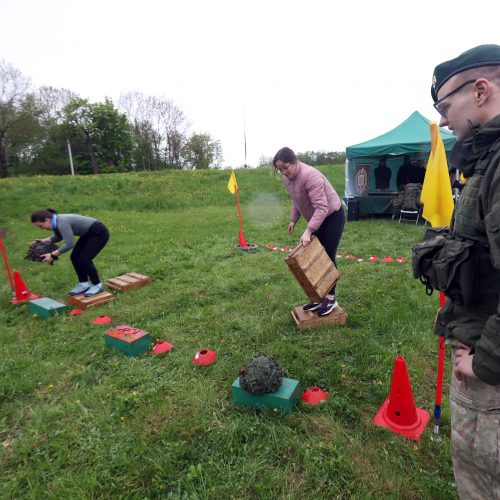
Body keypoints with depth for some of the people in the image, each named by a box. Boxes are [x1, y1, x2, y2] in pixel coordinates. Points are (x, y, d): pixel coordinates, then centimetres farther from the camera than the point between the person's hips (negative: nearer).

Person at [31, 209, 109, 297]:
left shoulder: (62, 222, -28)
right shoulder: (55, 221, 0)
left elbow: (69, 244, -31)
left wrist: (53, 255, -24)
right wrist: (43, 241, 9)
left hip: (99, 233, -10)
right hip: (88, 233, 10)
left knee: (84, 260, -12)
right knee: (75, 257, 5)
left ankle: (97, 285, 5)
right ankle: (83, 284, 16)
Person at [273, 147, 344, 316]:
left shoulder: (310, 175, -30)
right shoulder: (287, 178, -3)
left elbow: (322, 207, -35)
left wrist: (308, 231, -41)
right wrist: (293, 220, 11)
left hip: (332, 216, -8)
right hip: (316, 218, 8)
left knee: (327, 256, -6)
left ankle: (331, 298, 7)